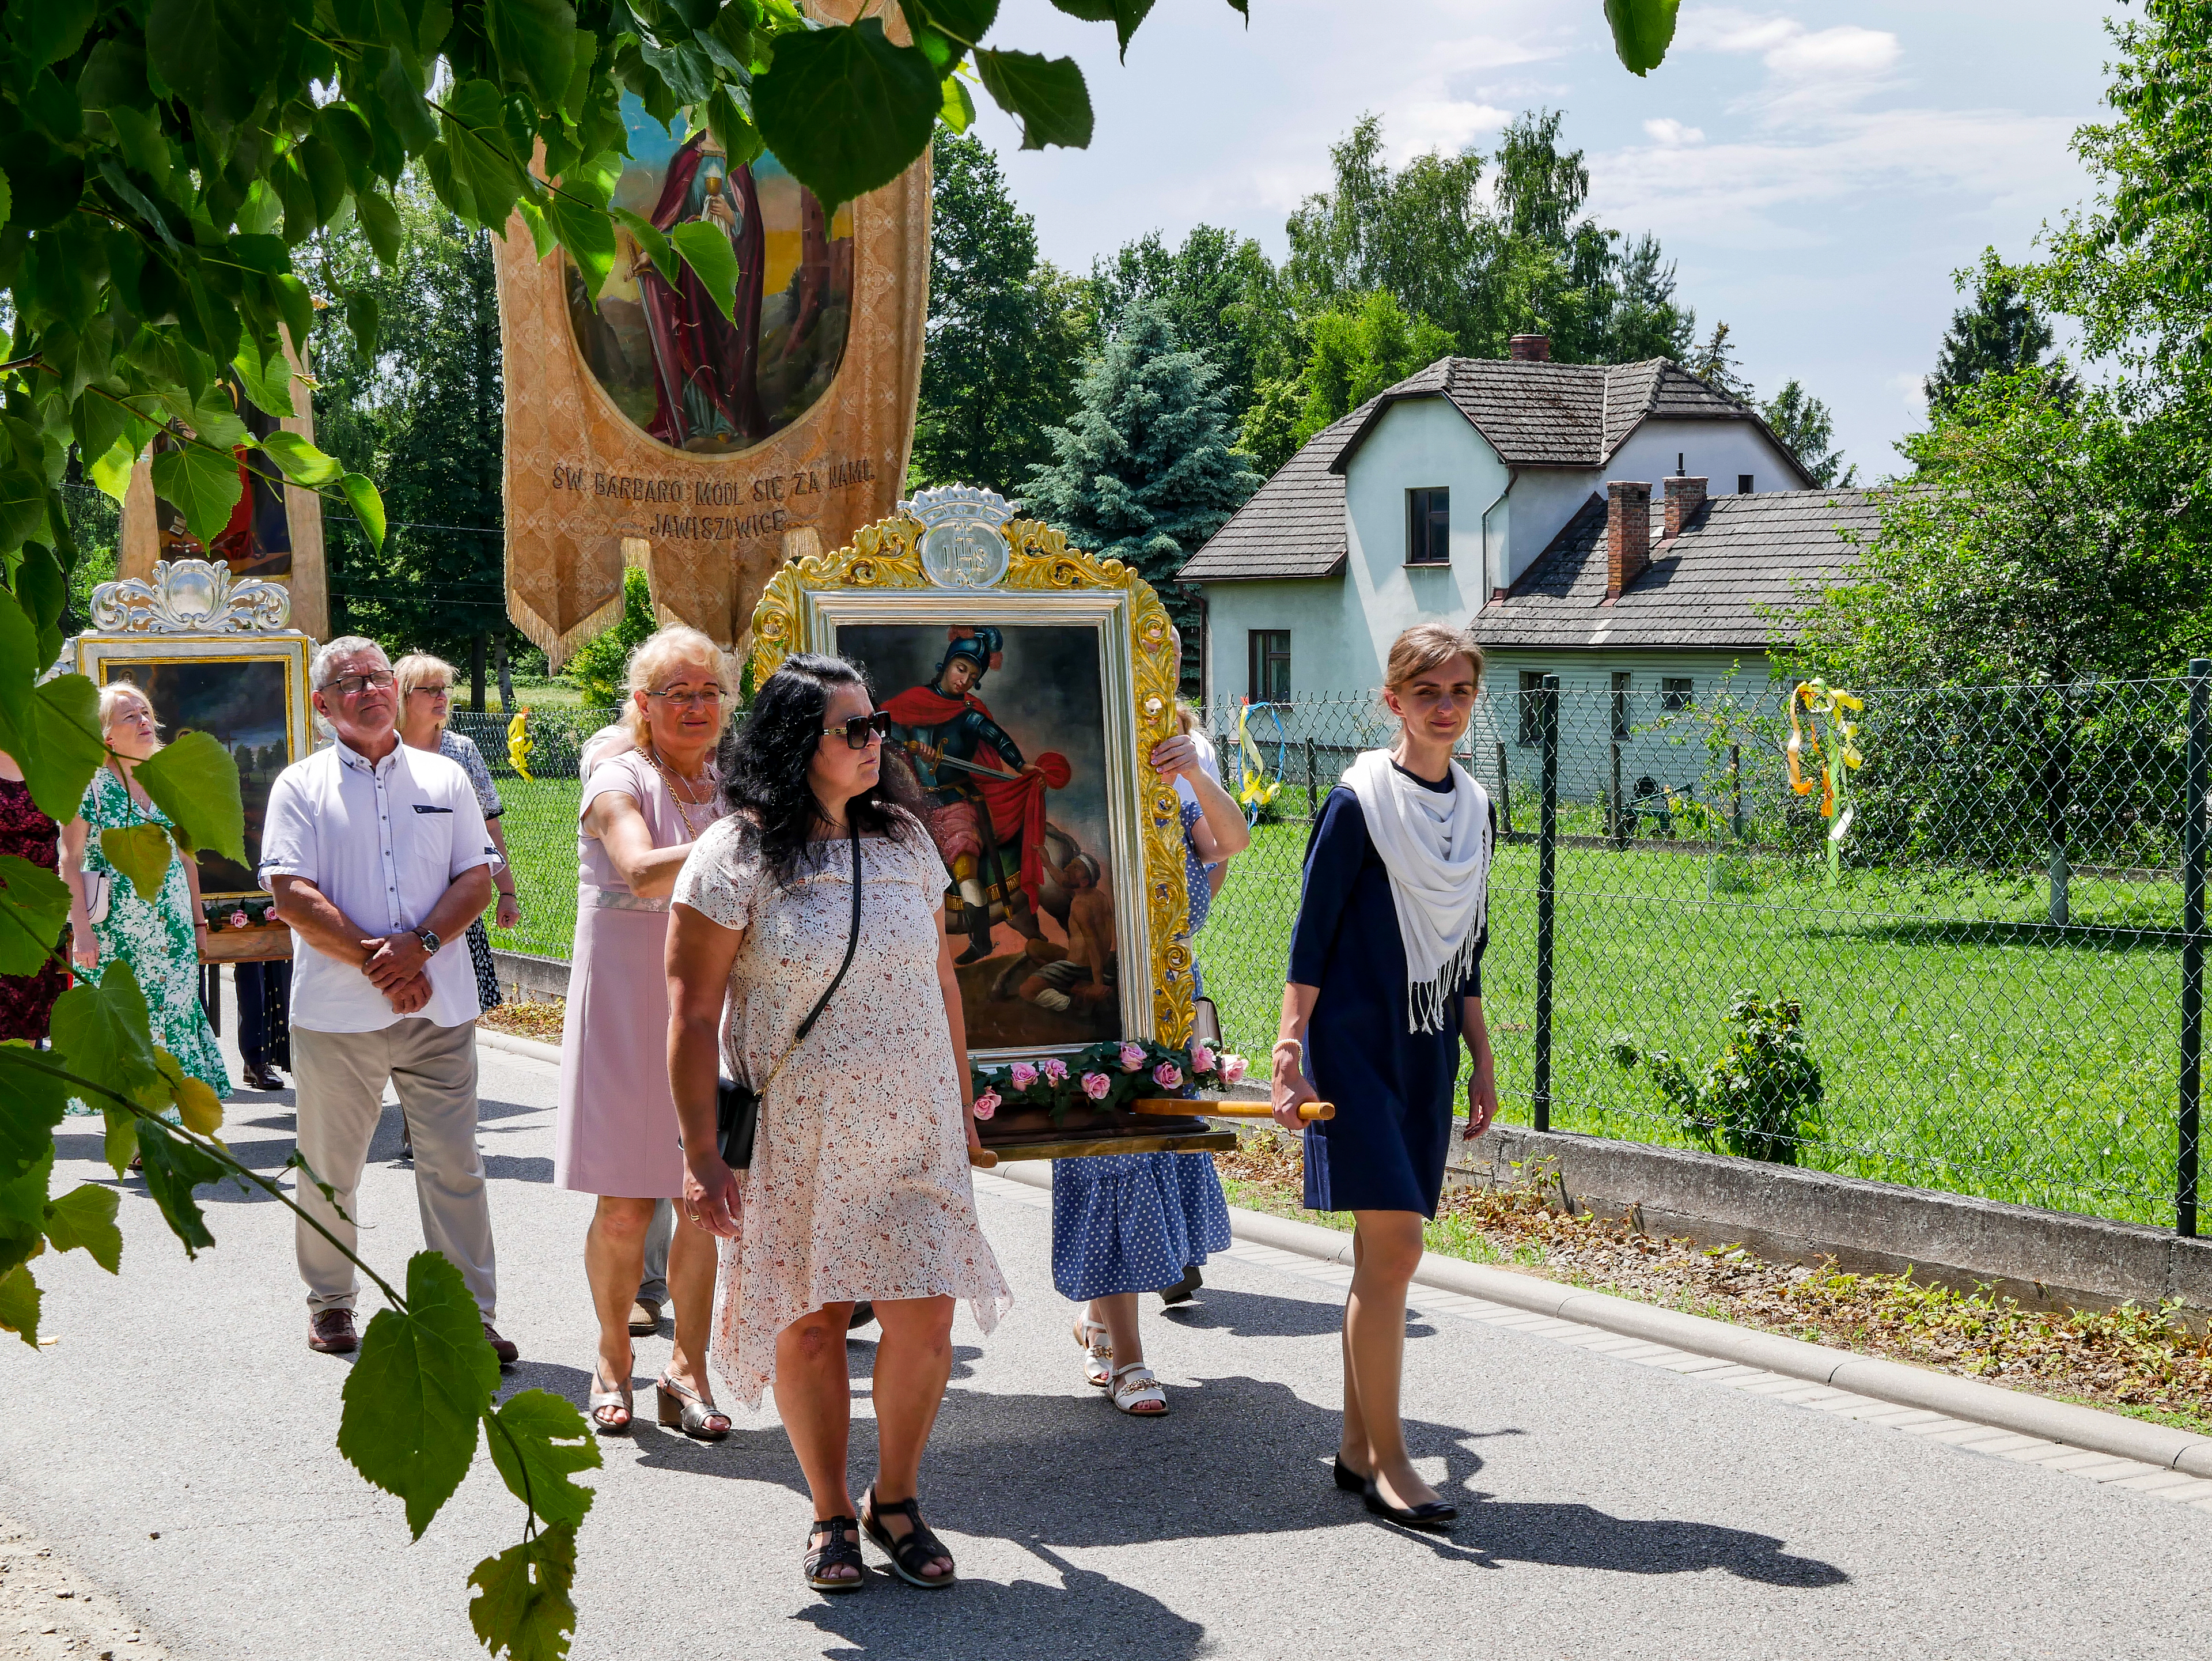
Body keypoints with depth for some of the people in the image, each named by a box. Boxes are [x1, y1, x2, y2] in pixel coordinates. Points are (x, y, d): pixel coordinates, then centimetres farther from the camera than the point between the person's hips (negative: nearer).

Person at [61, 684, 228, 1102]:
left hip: (173, 935, 4)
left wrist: (198, 922, 14)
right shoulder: (90, 785, -5)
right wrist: (81, 930, -15)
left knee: (174, 1017, 3)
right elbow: (69, 860, -8)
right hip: (114, 935, -4)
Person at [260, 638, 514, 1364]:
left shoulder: (445, 779, 12)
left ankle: (471, 1315, 4)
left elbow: (477, 878, 6)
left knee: (454, 1166, -1)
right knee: (330, 1169, 8)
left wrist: (420, 944, -12)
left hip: (438, 1005, 1)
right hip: (335, 1011, -1)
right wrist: (374, 959, -15)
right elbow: (293, 895, -5)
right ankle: (330, 1302, 25)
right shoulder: (301, 786, 4)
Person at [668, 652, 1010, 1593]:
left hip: (912, 1135, 3)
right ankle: (831, 1515, 22)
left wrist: (960, 1104, 18)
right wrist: (701, 1154, -12)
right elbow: (692, 1014, -8)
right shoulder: (737, 855, -7)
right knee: (808, 1323, 4)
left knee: (925, 1317, -3)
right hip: (795, 1141, -3)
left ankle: (896, 1501, 18)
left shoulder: (902, 838, 8)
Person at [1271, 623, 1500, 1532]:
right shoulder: (1361, 802, -9)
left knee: (1381, 1252, 9)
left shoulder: (1473, 809, 10)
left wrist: (1481, 1062, 17)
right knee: (1394, 1244, -11)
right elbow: (1312, 935, -9)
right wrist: (1289, 1056, -15)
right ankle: (1387, 1461, -4)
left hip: (1426, 1050, 6)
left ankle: (1356, 1447, 16)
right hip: (1356, 1042, -6)